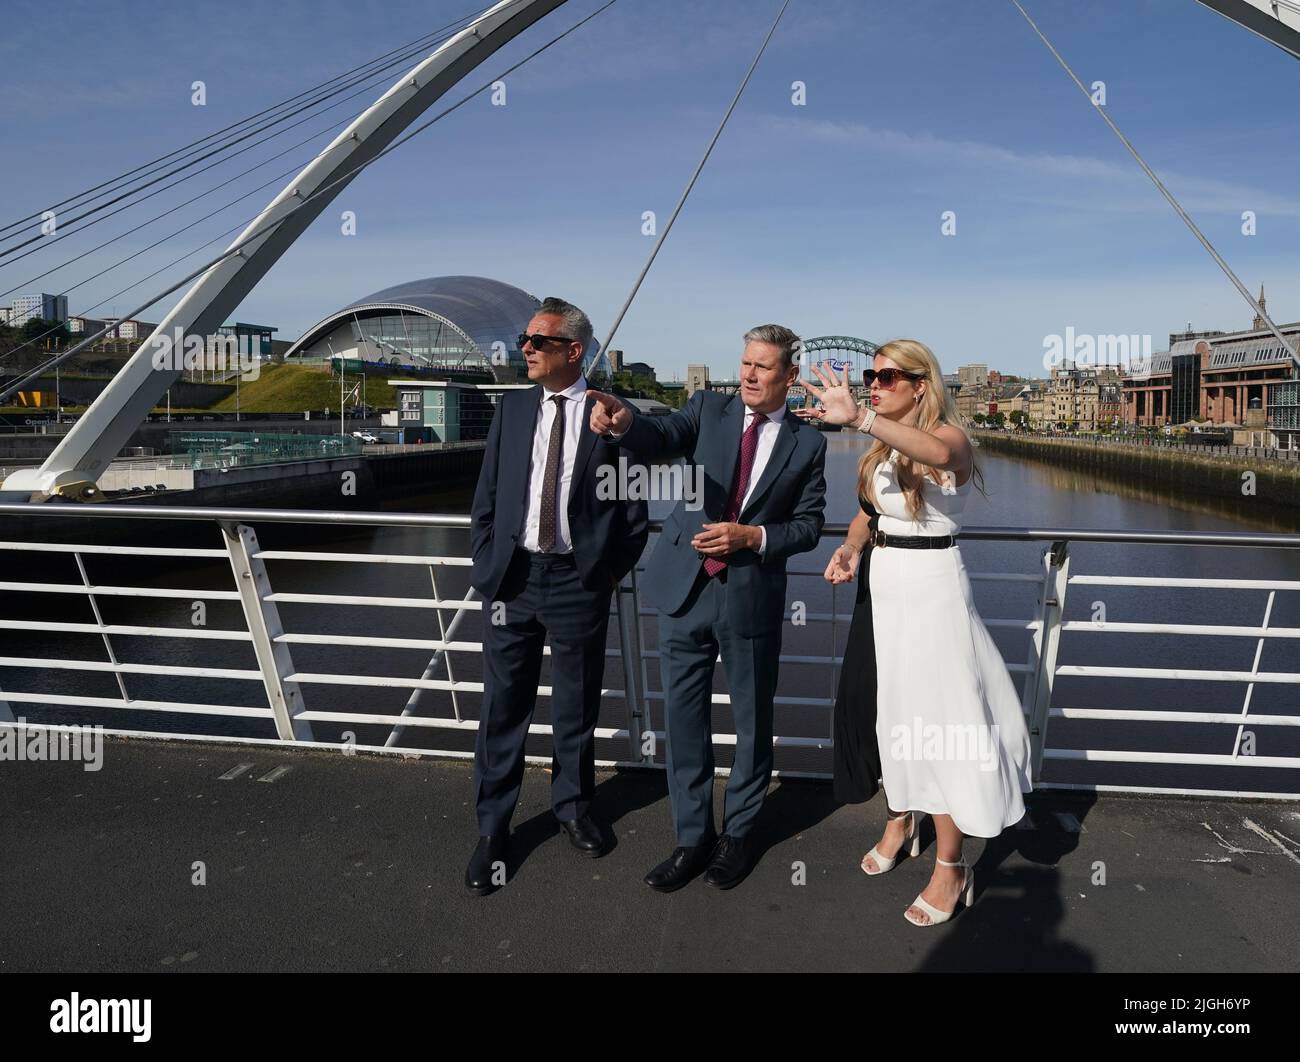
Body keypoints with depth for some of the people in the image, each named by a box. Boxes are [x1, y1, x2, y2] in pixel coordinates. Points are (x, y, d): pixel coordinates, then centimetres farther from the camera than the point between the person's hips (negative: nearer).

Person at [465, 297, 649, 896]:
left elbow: (635, 510, 2)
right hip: (512, 578, 2)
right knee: (503, 709, 8)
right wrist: (485, 565, 4)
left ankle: (573, 807, 35)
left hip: (579, 581, -2)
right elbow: (486, 496, 9)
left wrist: (611, 570, -1)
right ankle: (492, 829, 23)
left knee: (577, 708, 13)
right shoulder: (512, 409, 6)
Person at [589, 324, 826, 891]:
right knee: (684, 719, 9)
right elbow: (661, 437, -17)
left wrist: (751, 536, -16)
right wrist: (624, 422, -40)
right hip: (686, 588, 1)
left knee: (752, 722, 13)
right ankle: (692, 838, 27)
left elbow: (808, 524, 1)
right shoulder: (709, 408, 2)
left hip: (752, 596, -1)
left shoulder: (806, 442, 2)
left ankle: (738, 832, 35)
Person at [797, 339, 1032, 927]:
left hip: (930, 589, -7)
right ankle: (900, 822, 36)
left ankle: (950, 868, 11)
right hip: (884, 586, 7)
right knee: (895, 709, 16)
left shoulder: (949, 434, -13)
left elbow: (939, 453, -39)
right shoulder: (883, 446, 9)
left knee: (934, 718, -2)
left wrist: (859, 418, -51)